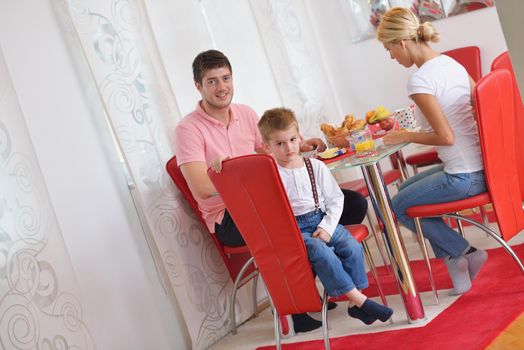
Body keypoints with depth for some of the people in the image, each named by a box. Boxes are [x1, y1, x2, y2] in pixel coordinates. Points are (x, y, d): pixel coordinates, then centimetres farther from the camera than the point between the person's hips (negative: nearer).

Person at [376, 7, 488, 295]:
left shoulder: (419, 80, -20)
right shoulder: (450, 63, 7)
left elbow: (445, 137, -21)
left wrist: (405, 136, -7)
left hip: (465, 177, -9)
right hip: (481, 164, 9)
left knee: (399, 206, 11)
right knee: (406, 189, 23)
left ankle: (465, 252, 12)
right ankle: (454, 260, 19)